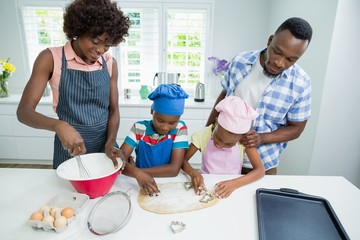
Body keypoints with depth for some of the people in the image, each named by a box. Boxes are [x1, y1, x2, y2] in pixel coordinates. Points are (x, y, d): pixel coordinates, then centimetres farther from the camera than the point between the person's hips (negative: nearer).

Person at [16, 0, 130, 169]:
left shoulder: (110, 64, -3)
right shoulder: (52, 58, -11)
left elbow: (113, 110, 0)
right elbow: (24, 111, -14)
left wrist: (110, 142, -16)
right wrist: (58, 125, -33)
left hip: (104, 145, 3)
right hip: (69, 148, -2)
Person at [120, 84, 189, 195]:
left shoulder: (180, 129, -8)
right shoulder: (139, 128, -5)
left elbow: (174, 169, -16)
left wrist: (134, 171, -17)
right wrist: (137, 173, -31)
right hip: (140, 183, 2)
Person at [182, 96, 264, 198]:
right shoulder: (203, 135, -14)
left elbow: (260, 170, -16)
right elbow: (183, 160, -6)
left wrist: (234, 183, -30)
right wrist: (193, 172, -27)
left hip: (231, 187, 1)